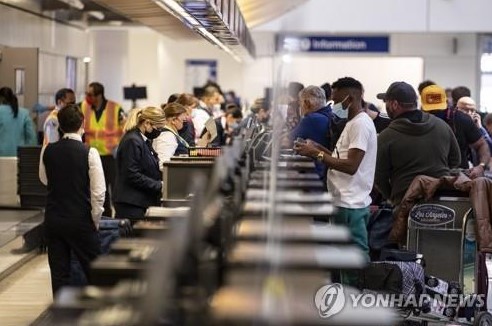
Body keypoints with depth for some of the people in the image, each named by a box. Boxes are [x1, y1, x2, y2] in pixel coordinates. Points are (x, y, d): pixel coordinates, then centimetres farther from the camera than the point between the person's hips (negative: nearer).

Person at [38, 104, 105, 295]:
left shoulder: (48, 151, -2)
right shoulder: (89, 153, -14)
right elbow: (98, 192, -13)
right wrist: (95, 220, -2)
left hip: (53, 220, 4)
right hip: (81, 221, -4)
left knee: (59, 271, 9)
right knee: (93, 271, 8)